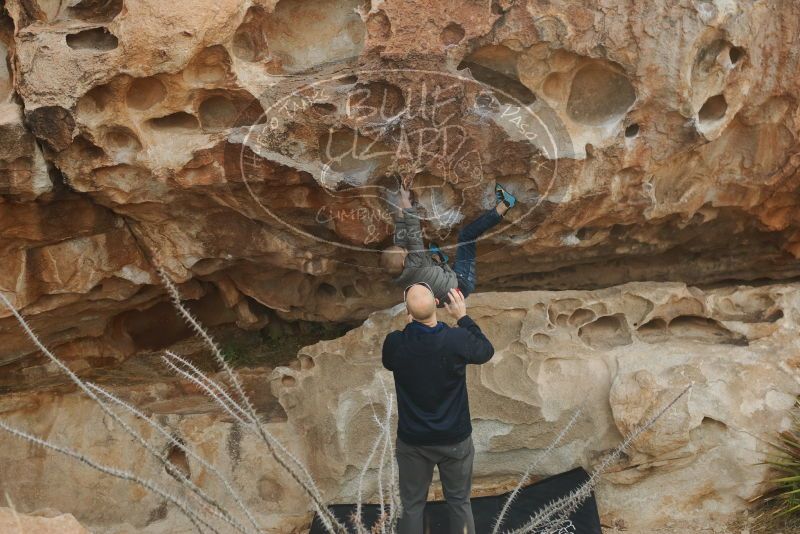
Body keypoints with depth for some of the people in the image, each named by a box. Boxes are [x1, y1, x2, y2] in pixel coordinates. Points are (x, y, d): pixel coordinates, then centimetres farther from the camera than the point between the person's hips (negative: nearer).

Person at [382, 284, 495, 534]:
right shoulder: (458, 339, -23)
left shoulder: (395, 343, -19)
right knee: (460, 503, 18)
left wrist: (409, 325, 9)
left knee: (412, 506, 17)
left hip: (412, 440, 1)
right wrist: (463, 316, 4)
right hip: (455, 438, 0)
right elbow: (486, 351, 0)